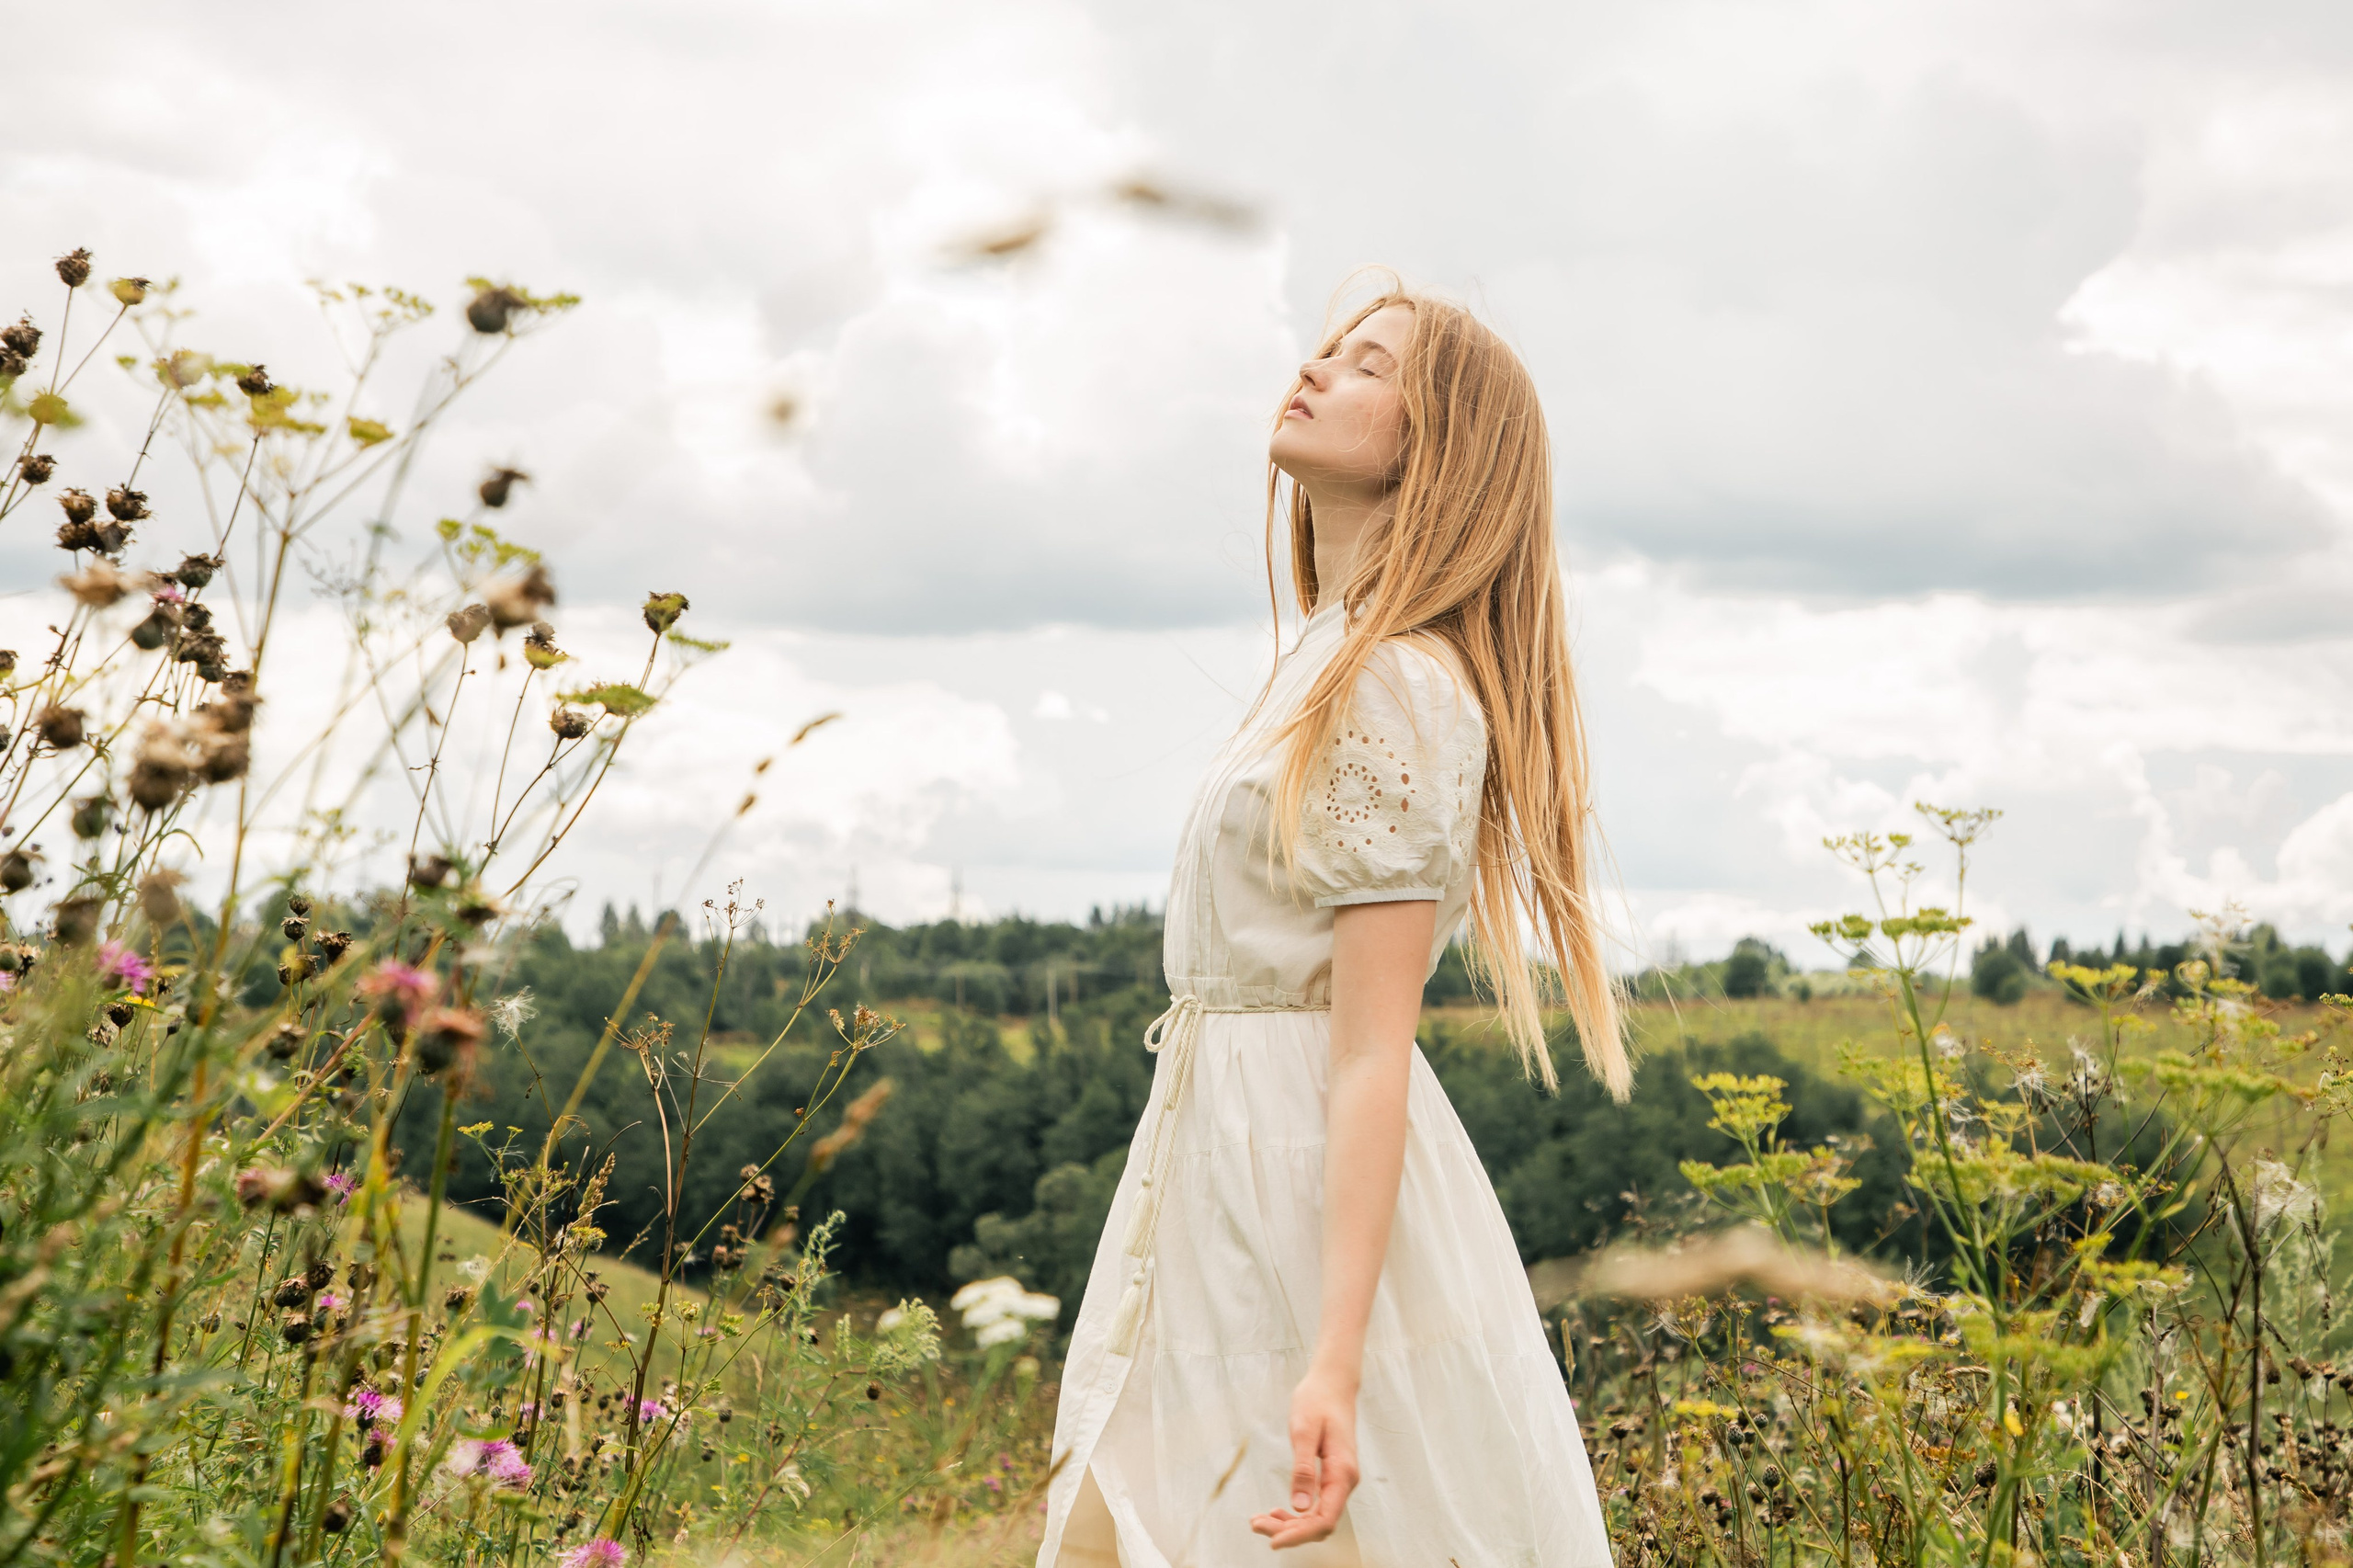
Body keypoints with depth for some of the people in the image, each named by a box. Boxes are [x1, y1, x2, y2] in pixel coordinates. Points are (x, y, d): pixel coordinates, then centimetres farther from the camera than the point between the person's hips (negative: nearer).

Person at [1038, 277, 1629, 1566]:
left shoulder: (1401, 688, -16)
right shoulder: (1330, 658, 13)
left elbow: (1371, 1050, -21)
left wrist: (1337, 1362, -26)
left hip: (1316, 1190, -9)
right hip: (1237, 1159, 9)